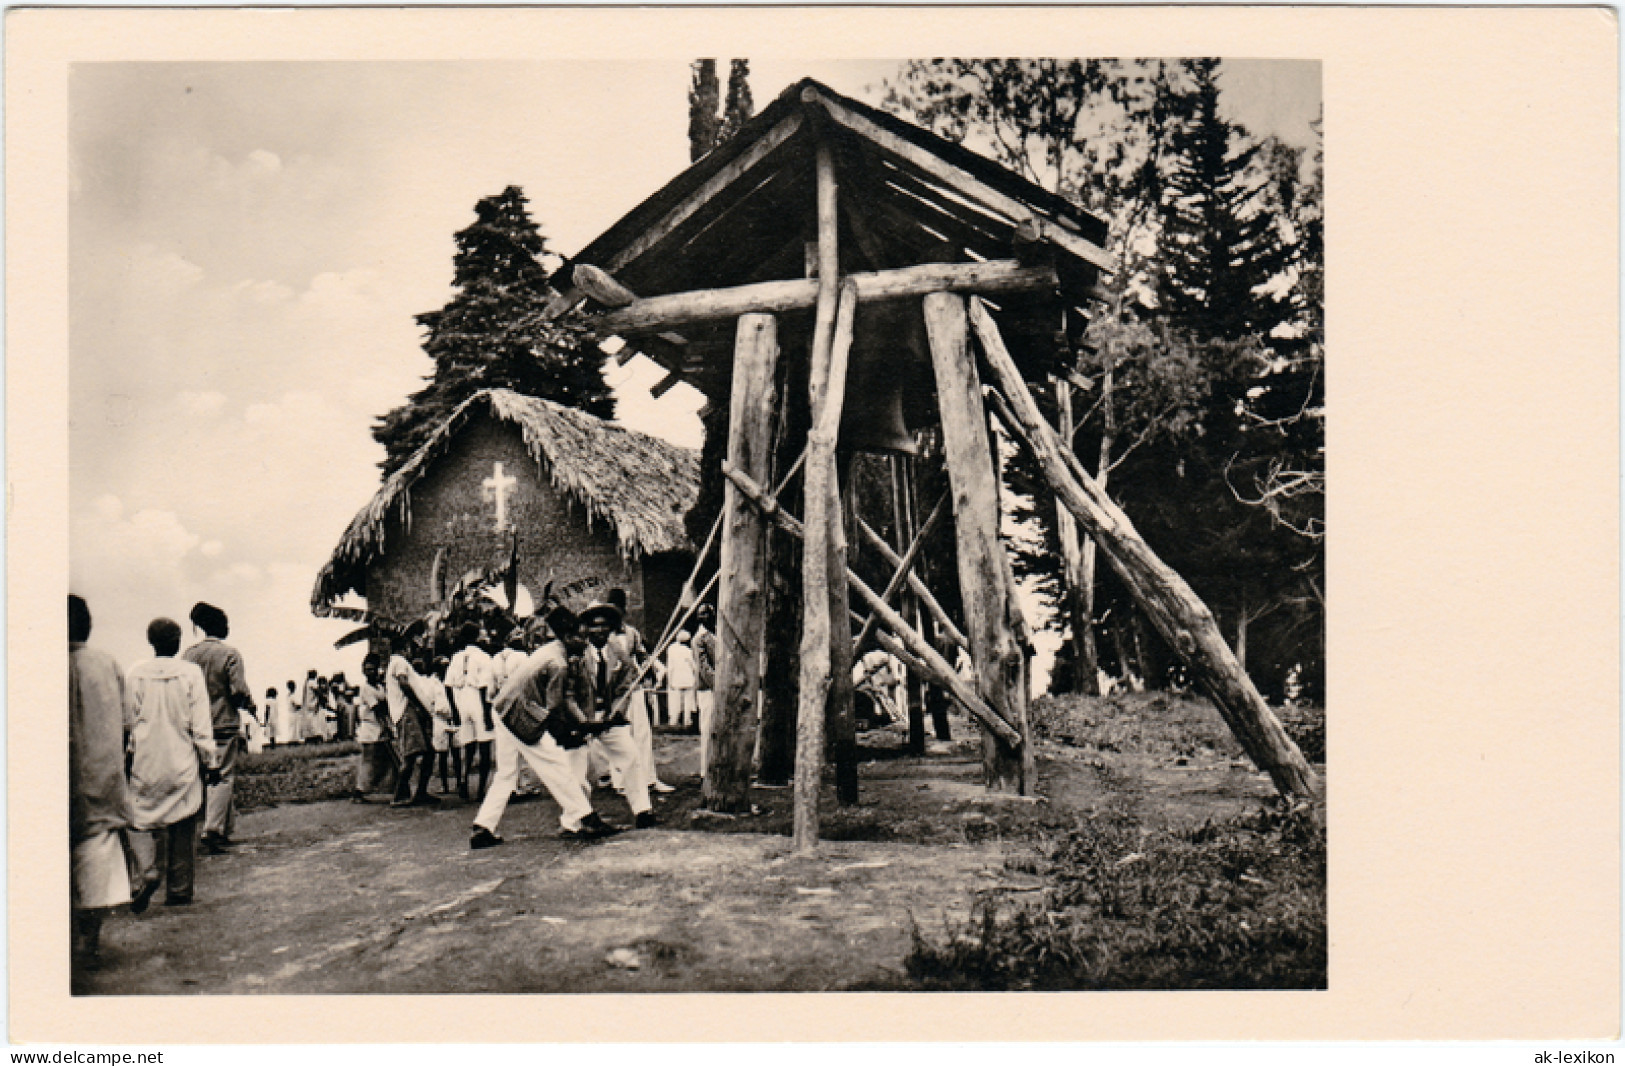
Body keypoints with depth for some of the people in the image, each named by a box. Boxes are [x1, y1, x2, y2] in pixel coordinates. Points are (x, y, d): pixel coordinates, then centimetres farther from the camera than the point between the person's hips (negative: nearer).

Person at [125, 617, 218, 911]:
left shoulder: (137, 673, -2)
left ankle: (149, 871, -14)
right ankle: (179, 890, 13)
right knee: (182, 827, 8)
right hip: (183, 764, 0)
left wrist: (131, 752, 18)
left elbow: (130, 719, 6)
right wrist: (209, 762, 2)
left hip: (146, 763, 0)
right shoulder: (191, 672, -6)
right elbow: (201, 724, -5)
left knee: (142, 820, 10)